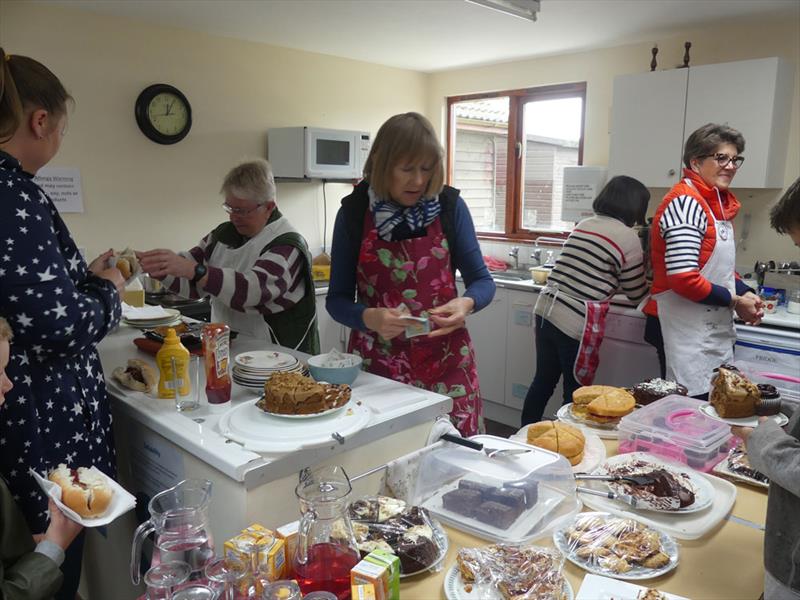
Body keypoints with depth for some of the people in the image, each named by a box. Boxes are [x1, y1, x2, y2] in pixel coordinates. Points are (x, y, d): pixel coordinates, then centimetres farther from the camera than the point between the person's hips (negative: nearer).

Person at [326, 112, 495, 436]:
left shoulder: (449, 205, -4)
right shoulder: (354, 211, -4)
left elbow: (482, 281, 1)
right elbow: (337, 299, -1)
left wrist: (466, 303, -21)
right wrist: (370, 317, -21)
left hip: (445, 362, 0)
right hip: (375, 363, 0)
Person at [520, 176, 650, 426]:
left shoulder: (583, 225, 13)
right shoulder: (628, 238, -6)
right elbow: (637, 294, 5)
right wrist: (646, 269, 23)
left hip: (546, 310, 7)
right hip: (577, 323, -7)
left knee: (543, 381, 18)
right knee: (576, 394, 9)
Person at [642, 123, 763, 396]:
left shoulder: (719, 203, 13)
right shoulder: (685, 202, -15)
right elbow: (684, 279, -23)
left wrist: (745, 294, 4)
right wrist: (734, 301, -10)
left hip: (714, 330, 9)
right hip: (685, 331, -9)